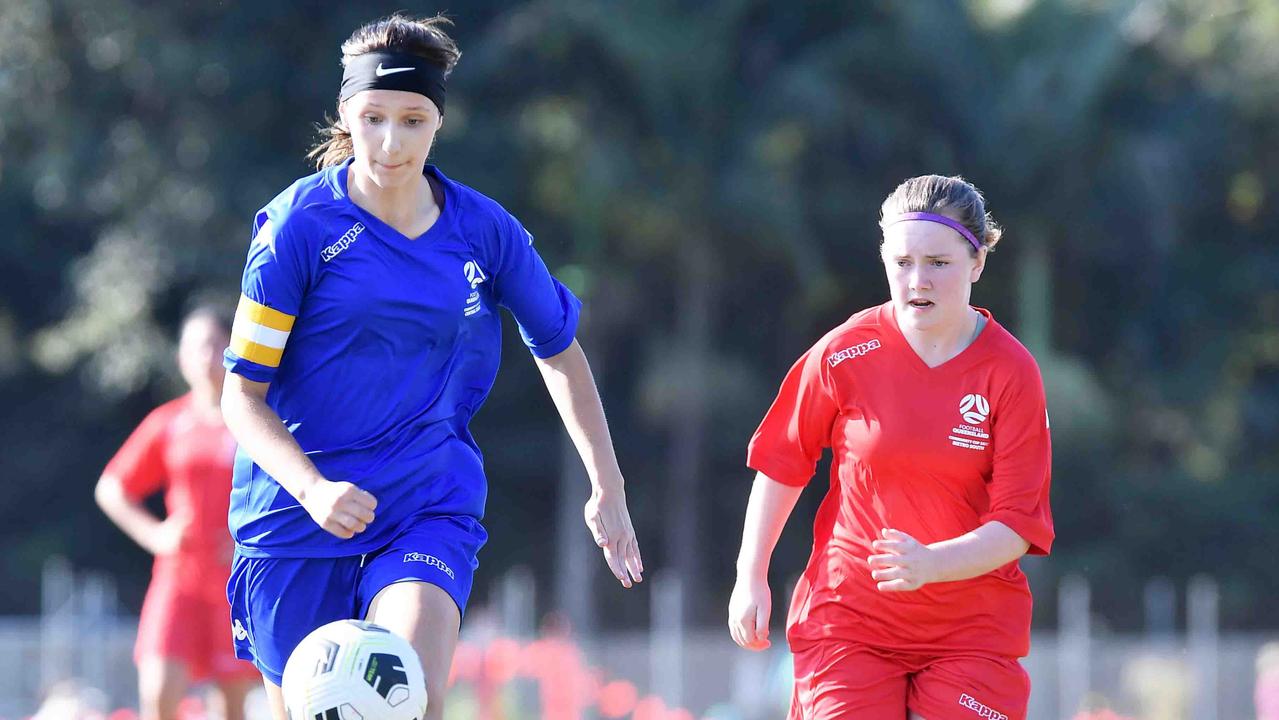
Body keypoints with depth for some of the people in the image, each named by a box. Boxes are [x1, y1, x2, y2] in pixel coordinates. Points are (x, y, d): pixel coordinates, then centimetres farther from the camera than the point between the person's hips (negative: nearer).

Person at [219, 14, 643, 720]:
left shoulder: (483, 231, -1)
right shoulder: (299, 225, -9)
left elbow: (559, 350, 16)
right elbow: (242, 395, -9)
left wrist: (608, 488, 13)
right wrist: (312, 488, -25)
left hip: (429, 504, 1)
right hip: (297, 511, -1)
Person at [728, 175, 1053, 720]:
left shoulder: (1010, 373, -7)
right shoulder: (846, 353, -5)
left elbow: (1017, 525, -11)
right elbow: (783, 464, 9)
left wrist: (930, 563, -27)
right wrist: (751, 578, 9)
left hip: (972, 629, 0)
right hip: (847, 614, 0)